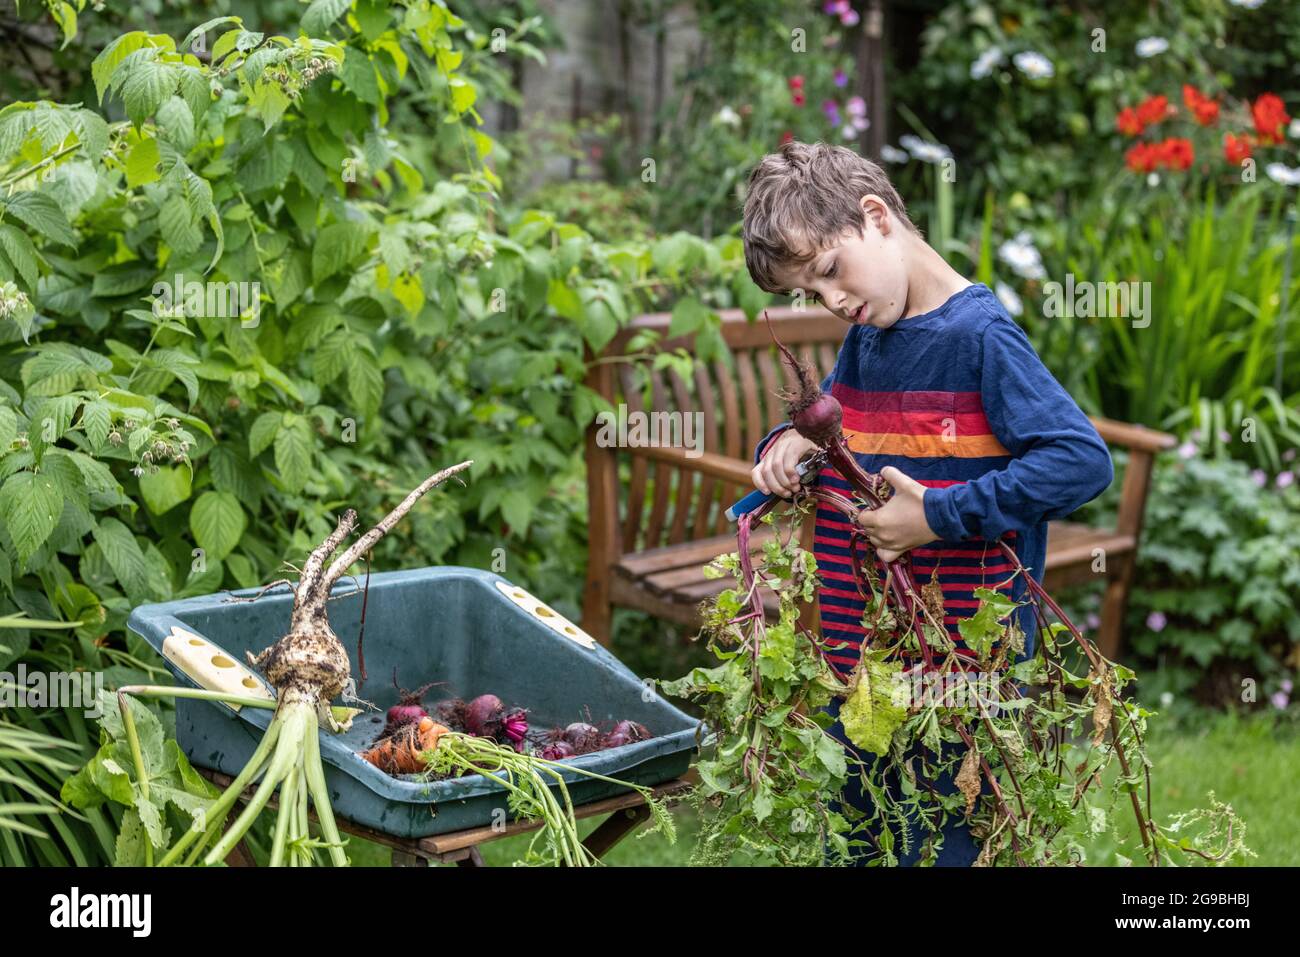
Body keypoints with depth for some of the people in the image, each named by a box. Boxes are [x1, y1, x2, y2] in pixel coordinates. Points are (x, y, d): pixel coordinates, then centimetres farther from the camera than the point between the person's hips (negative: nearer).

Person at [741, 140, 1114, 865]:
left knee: (946, 846, 4)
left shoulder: (981, 336, -15)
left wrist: (939, 516, -23)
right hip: (859, 663, 8)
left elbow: (1084, 461, -23)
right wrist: (790, 445, 1)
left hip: (963, 675, -8)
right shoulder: (863, 339, 8)